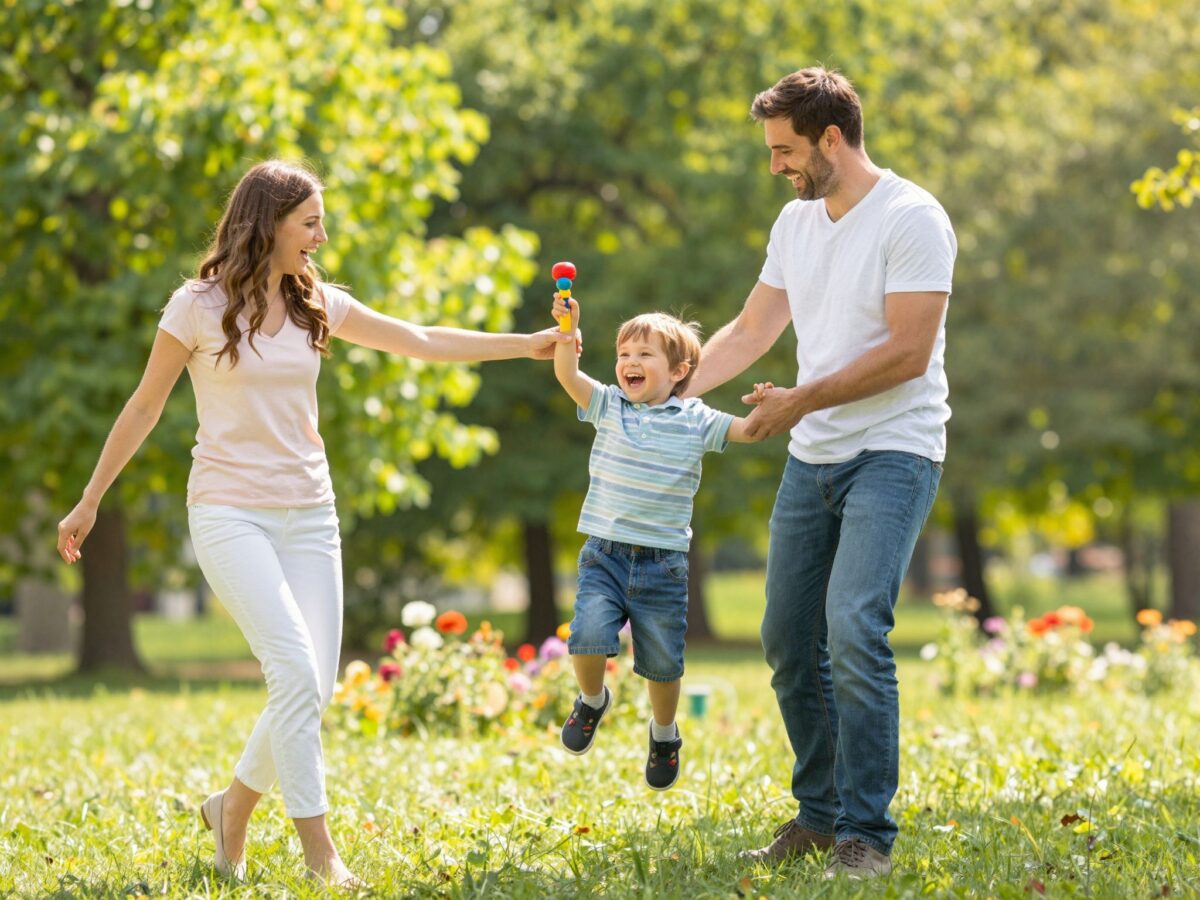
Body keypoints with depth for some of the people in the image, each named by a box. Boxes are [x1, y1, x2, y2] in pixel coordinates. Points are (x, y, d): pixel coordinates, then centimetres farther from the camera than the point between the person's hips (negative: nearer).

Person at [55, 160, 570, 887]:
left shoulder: (317, 305, 6)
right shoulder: (199, 306, -7)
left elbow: (423, 342, 10)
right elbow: (145, 408, 1)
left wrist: (529, 346, 5)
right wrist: (90, 501, 6)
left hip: (308, 513, 5)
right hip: (230, 512, -5)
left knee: (314, 688, 0)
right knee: (297, 672, -19)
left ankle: (233, 809, 23)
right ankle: (318, 846, -10)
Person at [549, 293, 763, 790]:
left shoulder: (695, 421, 1)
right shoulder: (608, 405, 4)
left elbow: (748, 427, -5)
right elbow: (567, 374, -8)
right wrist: (568, 329, -24)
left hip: (663, 563, -1)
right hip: (604, 555, 1)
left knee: (662, 662, 7)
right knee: (588, 636, -20)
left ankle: (664, 732, 35)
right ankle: (592, 700, 12)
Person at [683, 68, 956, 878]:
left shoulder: (911, 219, -13)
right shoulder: (796, 222, 12)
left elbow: (907, 352, -18)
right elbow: (750, 332, 20)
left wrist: (802, 401, -16)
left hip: (892, 454, -8)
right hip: (811, 460, 8)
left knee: (853, 632, -21)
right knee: (789, 643, 8)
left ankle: (866, 834, -14)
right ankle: (820, 813, 21)